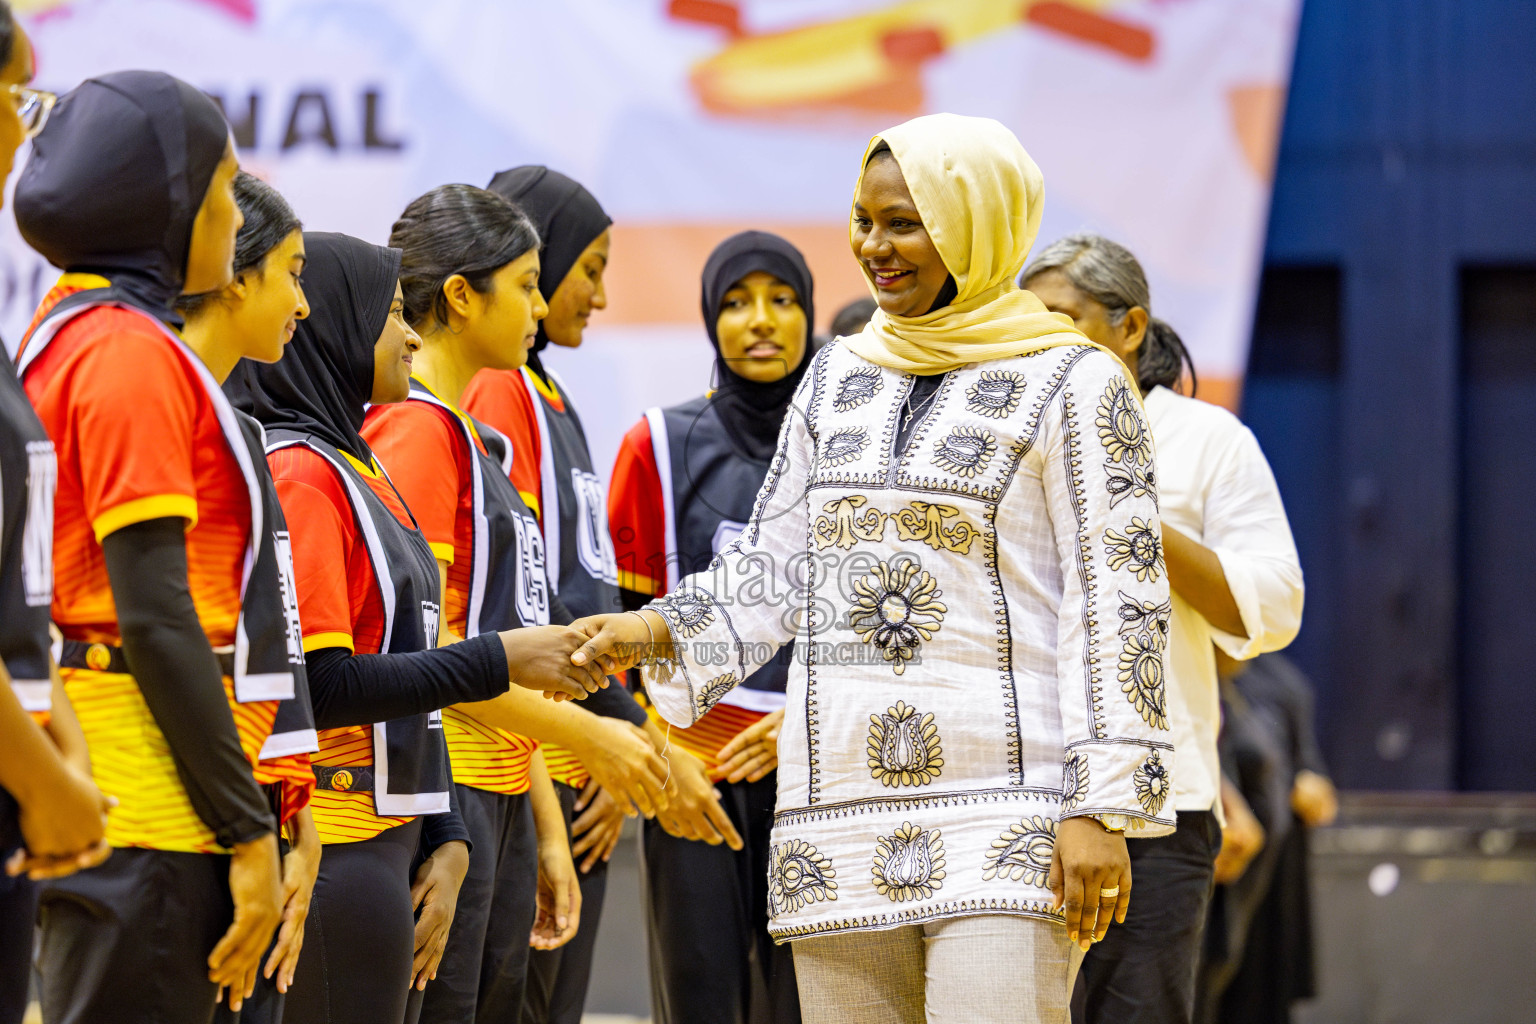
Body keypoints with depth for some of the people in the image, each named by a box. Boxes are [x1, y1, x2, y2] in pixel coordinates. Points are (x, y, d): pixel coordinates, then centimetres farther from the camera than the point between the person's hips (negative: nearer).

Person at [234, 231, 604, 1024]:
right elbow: (321, 685, -20)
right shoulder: (298, 475, -11)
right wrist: (497, 661, -14)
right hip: (333, 853, -9)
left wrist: (444, 838, 12)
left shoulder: (358, 473, 18)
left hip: (385, 836, 9)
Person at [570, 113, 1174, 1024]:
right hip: (843, 807, 6)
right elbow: (774, 565, 19)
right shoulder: (839, 378, 16)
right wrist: (659, 628, 0)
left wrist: (1104, 807, -13)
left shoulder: (1069, 383, -2)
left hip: (1007, 810, -6)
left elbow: (1116, 604, -7)